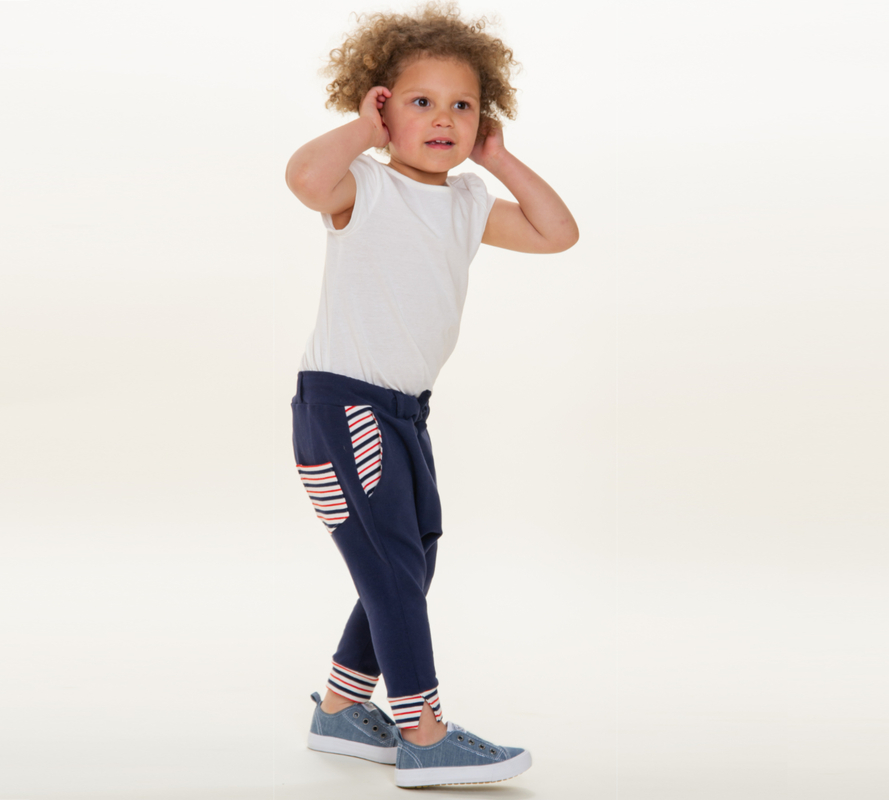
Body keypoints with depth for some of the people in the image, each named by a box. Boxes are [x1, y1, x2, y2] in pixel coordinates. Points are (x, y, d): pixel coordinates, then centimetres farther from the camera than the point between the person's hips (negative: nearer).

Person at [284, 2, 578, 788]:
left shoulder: (469, 202, 9)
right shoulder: (364, 188, -12)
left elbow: (558, 233, 11)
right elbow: (305, 175, -35)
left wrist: (502, 161, 7)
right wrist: (362, 128, -19)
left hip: (404, 410, 9)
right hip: (339, 403, -9)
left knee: (413, 567, 15)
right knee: (390, 566, -9)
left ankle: (341, 708, 30)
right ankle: (423, 736, -5)